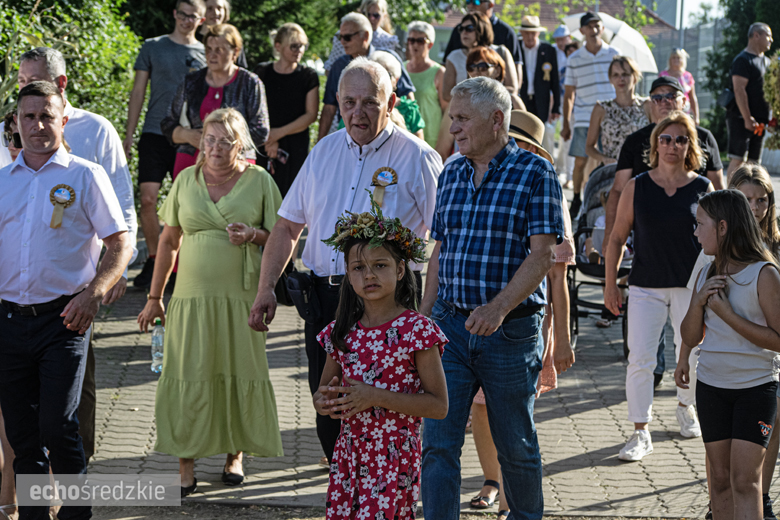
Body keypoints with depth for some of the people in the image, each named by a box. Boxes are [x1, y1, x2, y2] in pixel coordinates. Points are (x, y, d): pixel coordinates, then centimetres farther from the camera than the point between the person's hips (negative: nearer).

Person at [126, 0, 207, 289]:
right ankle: (153, 261, 3)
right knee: (148, 199, -10)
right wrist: (129, 134, 3)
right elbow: (138, 91, 9)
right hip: (155, 135, -1)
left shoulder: (206, 54, 9)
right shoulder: (153, 47, 7)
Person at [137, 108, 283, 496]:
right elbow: (169, 241, 12)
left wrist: (253, 236, -15)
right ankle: (186, 468, 2)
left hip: (242, 296, -1)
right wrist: (154, 297, 11)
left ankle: (235, 455, 22)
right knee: (187, 379, -3)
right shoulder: (186, 180, 8)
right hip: (192, 296, 1)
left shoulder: (259, 180, 2)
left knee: (239, 373, 3)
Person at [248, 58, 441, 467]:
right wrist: (266, 288, 8)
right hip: (324, 294, 5)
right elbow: (288, 226, 18)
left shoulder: (416, 157, -3)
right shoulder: (324, 152, 13)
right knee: (328, 414, 7)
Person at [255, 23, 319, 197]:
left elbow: (311, 115, -1)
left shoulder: (308, 76, 4)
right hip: (264, 148, 1)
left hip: (296, 148, -1)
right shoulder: (262, 72, 7)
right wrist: (268, 138, -8)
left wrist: (279, 133, -8)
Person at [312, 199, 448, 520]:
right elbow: (322, 392, 18)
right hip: (348, 456, 5)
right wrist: (324, 401, -8)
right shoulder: (341, 332, 7)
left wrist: (376, 397, -20)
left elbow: (439, 405, -12)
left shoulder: (417, 329, -9)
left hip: (395, 459, -5)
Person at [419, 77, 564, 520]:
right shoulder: (452, 175, 11)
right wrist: (424, 317, 11)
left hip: (511, 330, -4)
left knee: (516, 445, 10)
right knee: (438, 442, -4)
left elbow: (543, 254, -15)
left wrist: (498, 307, -26)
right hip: (450, 325, 4)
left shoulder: (535, 174, -7)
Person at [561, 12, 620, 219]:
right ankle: (577, 200, 15)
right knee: (580, 161, 0)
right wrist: (566, 124, 6)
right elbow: (569, 94, 10)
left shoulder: (614, 55, 6)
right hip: (583, 119, 0)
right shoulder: (574, 60, 7)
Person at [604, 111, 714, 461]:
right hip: (646, 286, -1)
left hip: (690, 285, 1)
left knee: (691, 355, 12)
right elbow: (617, 238, 5)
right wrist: (610, 284, 2)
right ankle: (640, 434, 0)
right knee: (640, 360, -7)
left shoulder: (702, 189, 0)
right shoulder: (637, 187, -1)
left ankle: (686, 409, 41)